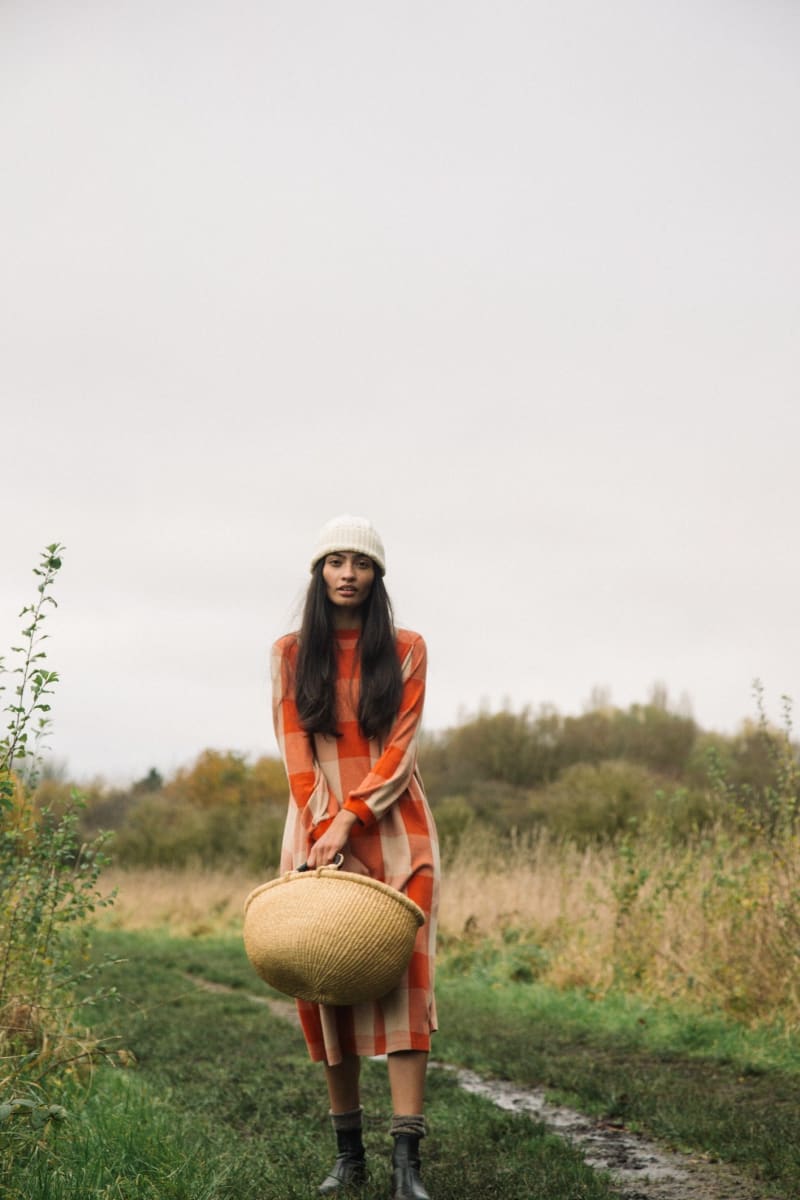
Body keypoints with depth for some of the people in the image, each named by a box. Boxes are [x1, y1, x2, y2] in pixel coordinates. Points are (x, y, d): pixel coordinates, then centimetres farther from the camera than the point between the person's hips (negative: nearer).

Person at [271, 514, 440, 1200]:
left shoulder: (405, 650, 5)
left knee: (403, 976, -11)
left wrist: (352, 818, -15)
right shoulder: (291, 653, 8)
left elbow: (399, 748, -4)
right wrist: (325, 830, -11)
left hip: (396, 834, -1)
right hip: (318, 831, 1)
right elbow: (295, 752, 1)